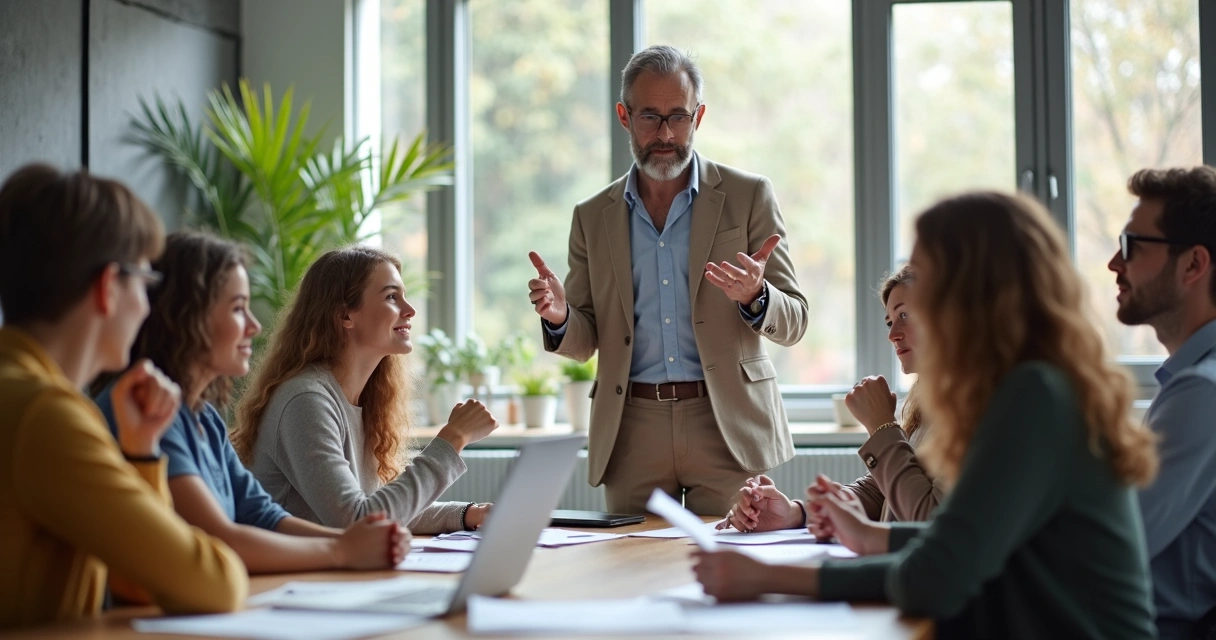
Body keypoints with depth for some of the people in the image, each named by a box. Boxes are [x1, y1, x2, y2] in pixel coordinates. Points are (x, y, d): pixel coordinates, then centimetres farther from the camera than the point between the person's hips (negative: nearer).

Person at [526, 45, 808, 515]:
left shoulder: (748, 197, 4)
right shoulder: (593, 216, 11)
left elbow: (793, 323, 2)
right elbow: (585, 343, 12)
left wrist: (754, 298, -20)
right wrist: (559, 317, -11)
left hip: (727, 425, -2)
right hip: (631, 434, 2)